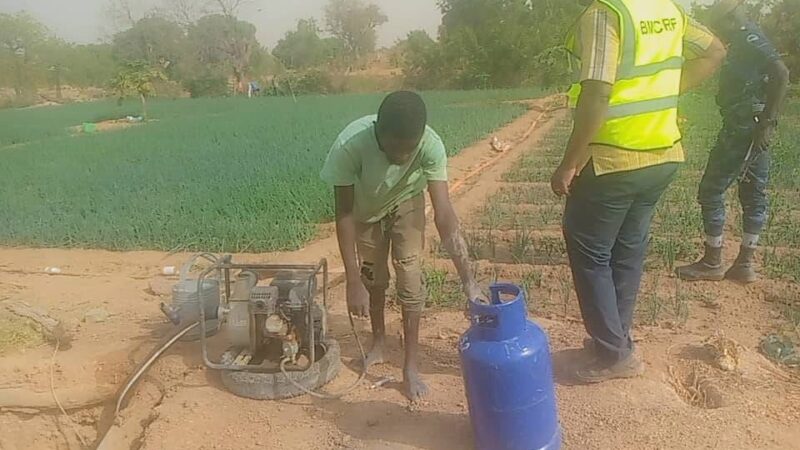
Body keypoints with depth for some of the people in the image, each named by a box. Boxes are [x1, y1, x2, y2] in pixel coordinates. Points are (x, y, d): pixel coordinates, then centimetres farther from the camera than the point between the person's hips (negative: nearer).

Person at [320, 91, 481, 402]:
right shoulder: (350, 146, -41)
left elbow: (444, 215, -39)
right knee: (372, 276, 11)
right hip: (365, 208, 0)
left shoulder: (431, 145, -38)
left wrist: (468, 281, -45)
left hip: (406, 204, 0)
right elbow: (344, 215, -32)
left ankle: (411, 365, 6)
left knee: (410, 277, -8)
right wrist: (353, 282, -33)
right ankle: (379, 340, 36)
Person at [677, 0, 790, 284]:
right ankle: (745, 264, 17)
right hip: (753, 131, 10)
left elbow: (781, 73, -23)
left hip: (744, 130, -10)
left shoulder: (749, 38, -11)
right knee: (753, 195, 10)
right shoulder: (746, 43, 18)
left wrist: (767, 122, -24)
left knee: (711, 192, -3)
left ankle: (712, 262, 4)